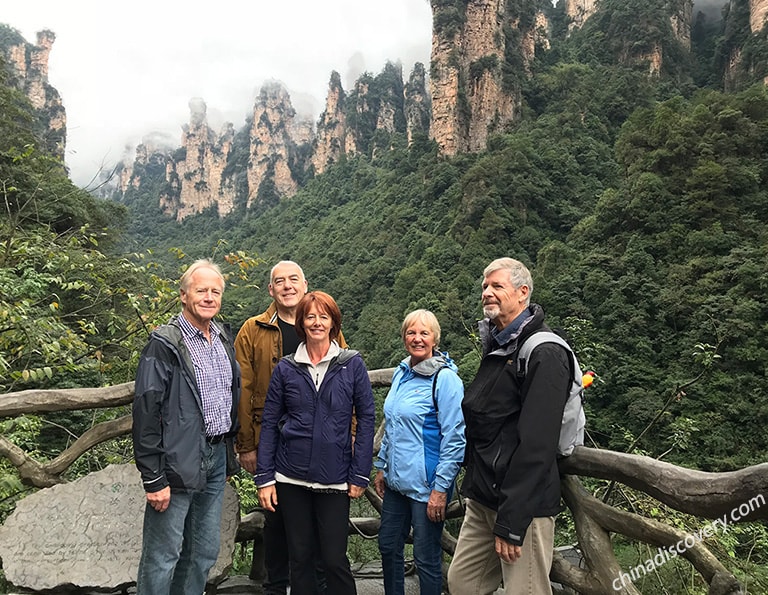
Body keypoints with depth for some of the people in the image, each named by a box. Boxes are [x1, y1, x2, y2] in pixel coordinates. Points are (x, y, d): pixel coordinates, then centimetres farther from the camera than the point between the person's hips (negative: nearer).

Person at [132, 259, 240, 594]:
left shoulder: (224, 341, 10)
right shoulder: (164, 344, -12)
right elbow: (146, 412, -15)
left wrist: (228, 455, 16)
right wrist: (153, 478, -16)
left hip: (216, 458, 7)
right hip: (178, 463, -7)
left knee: (204, 554, 16)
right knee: (163, 557, 3)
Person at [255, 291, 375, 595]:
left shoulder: (352, 364, -2)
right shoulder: (285, 368, 2)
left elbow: (366, 418, -2)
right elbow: (269, 423, 4)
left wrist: (360, 474, -5)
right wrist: (264, 477, 0)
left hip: (335, 479, -2)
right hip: (291, 478, 2)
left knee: (334, 559, 2)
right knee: (300, 556, 12)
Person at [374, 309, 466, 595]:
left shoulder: (445, 378, -15)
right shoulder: (401, 372, 6)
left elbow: (454, 438, -16)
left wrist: (441, 488, -17)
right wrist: (382, 466, 16)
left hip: (427, 483, -7)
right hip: (397, 480, 7)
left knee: (426, 558, 7)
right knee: (388, 545, 19)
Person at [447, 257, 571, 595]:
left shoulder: (545, 354, -15)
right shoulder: (496, 348, 13)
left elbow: (536, 444, -21)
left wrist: (511, 522, -21)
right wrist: (473, 480, 15)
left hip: (521, 504, -8)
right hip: (482, 499, 9)